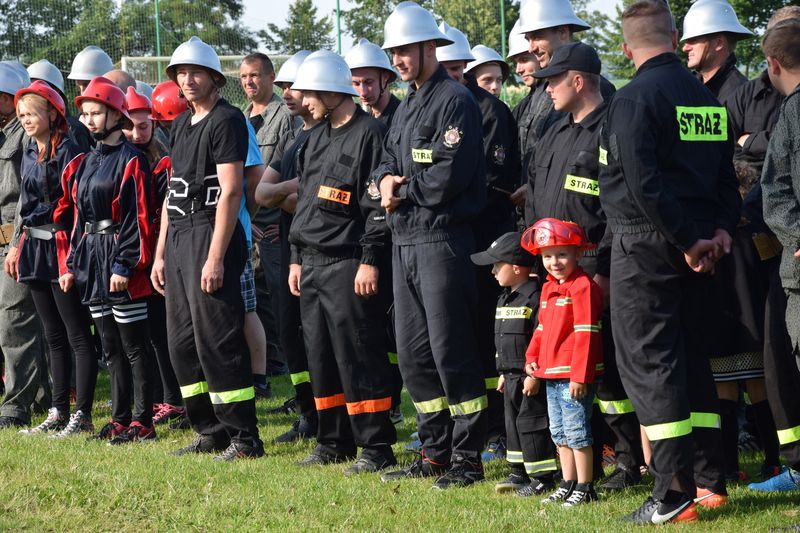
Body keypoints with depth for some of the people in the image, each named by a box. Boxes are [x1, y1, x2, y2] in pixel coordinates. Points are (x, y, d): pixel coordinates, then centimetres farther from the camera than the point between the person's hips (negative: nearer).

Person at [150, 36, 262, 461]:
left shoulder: (226, 121, -9)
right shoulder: (181, 125, 18)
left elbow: (230, 192, -16)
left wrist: (215, 257, -21)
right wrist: (160, 254, 17)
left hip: (209, 234, -9)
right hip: (178, 237, 9)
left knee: (217, 341, -10)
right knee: (182, 344, 10)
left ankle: (244, 437, -4)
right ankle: (211, 431, 19)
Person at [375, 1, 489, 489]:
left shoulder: (455, 101, -11)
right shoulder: (407, 106, 19)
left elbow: (449, 175, -20)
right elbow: (388, 159, 22)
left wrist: (403, 191, -7)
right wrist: (387, 180, -1)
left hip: (443, 239, -10)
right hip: (405, 242, 10)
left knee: (452, 352, -7)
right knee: (413, 354, 12)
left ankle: (468, 460, -2)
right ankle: (436, 453, 20)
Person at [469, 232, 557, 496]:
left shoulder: (534, 297, -16)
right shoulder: (505, 298, 15)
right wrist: (503, 373, 22)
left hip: (530, 376, -10)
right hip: (512, 376, 10)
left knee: (530, 423, -6)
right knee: (513, 422, 15)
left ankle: (541, 478, 0)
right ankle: (519, 472, 25)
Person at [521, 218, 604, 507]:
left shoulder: (583, 287, -14)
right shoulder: (549, 289, 15)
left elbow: (585, 334, -18)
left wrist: (580, 376, -21)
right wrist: (532, 361, 14)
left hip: (574, 375, -9)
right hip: (551, 375, 9)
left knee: (576, 431, -6)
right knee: (559, 433, 14)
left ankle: (584, 487, 0)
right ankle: (568, 485, 22)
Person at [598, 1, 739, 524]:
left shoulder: (634, 99, -12)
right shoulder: (706, 97, 11)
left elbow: (643, 184, -20)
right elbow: (726, 172, 12)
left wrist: (688, 240, -14)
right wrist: (721, 228, 2)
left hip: (645, 246, -7)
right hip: (698, 246, 7)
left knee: (648, 363, -4)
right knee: (692, 357, 16)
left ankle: (674, 494, -8)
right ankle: (710, 479, 19)